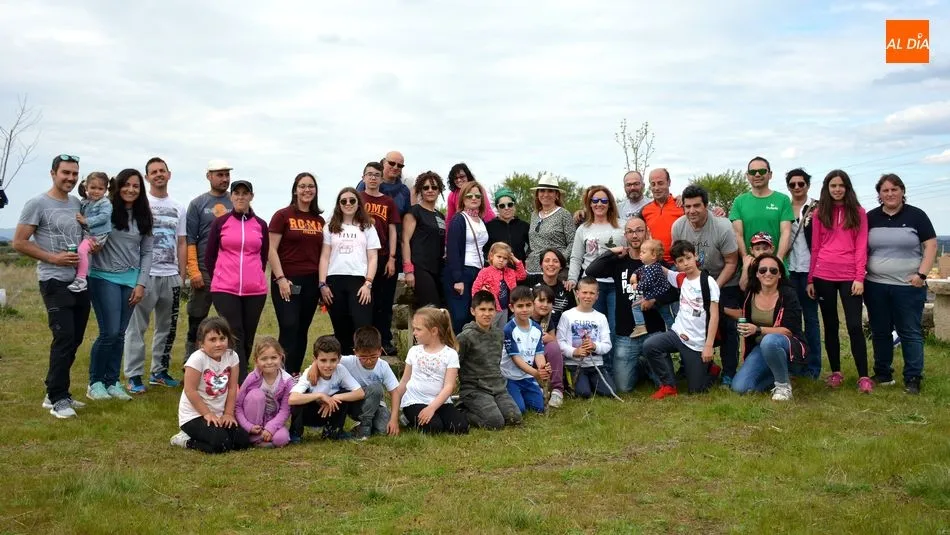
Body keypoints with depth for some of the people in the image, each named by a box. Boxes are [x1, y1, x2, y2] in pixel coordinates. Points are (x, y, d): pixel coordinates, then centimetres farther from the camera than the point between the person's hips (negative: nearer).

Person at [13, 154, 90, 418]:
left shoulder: (78, 204, 12)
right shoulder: (38, 203, -7)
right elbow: (19, 242, -9)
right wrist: (54, 258, -16)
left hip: (80, 281, 7)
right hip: (55, 282, -7)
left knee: (74, 339, 9)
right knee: (64, 337, -13)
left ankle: (55, 393, 21)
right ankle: (58, 399, -3)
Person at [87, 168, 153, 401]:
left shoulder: (143, 217, 8)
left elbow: (147, 252, 10)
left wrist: (141, 284, 4)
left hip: (131, 280, 4)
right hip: (105, 278, -4)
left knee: (120, 334, 7)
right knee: (110, 333, -7)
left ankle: (112, 382, 18)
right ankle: (95, 382, 10)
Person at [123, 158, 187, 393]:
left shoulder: (178, 208, 13)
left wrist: (182, 275, 8)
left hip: (171, 276, 5)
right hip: (145, 274, -5)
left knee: (168, 327, 11)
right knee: (137, 326, -2)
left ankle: (159, 371, 23)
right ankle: (134, 375, 4)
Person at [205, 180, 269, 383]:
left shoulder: (261, 225, 8)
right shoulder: (220, 222, 3)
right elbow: (209, 256, 9)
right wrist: (219, 279, 12)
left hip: (255, 290, 2)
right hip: (225, 290, -2)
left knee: (247, 338, 6)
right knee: (235, 337, -7)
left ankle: (236, 378, 19)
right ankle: (241, 383, -10)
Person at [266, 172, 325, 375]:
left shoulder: (320, 220, 12)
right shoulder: (283, 215, -2)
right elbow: (271, 250, -6)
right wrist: (280, 278, -13)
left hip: (311, 282, 5)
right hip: (287, 281, -5)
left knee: (302, 330, 9)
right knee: (289, 328, -10)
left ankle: (296, 375, 17)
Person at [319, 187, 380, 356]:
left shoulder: (367, 227, 11)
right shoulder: (330, 228, 14)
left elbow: (372, 258, 5)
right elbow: (325, 257, 10)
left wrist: (368, 284, -7)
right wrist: (323, 284, -1)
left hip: (359, 280, -2)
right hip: (335, 281, 2)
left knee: (363, 327, -13)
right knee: (341, 329, 5)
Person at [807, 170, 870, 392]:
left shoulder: (858, 212, 5)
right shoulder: (820, 213, 8)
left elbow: (861, 246, 0)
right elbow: (815, 247, 8)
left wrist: (860, 277, -8)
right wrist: (810, 279, 5)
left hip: (849, 276, -2)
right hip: (823, 276, 2)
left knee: (854, 325, -6)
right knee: (830, 325, 8)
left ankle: (863, 376, 0)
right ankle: (835, 372, 16)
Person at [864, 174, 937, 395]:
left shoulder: (916, 215, -1)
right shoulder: (871, 217, 7)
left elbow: (931, 245, -2)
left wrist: (922, 274, -12)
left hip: (908, 286, -3)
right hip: (875, 286, 3)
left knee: (910, 333, 0)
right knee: (880, 332, 11)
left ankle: (913, 379, 6)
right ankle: (883, 374, 22)